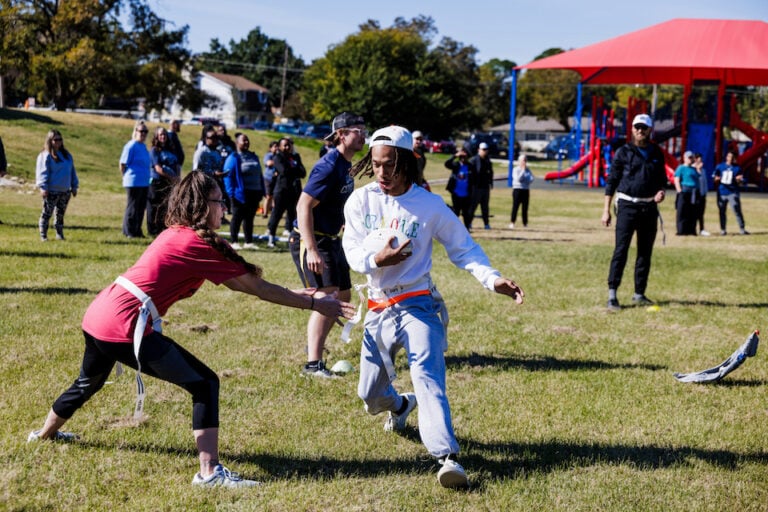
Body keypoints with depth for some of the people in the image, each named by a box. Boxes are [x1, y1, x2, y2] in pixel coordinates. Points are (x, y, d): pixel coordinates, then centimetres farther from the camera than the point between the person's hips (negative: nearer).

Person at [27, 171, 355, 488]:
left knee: (89, 382, 36)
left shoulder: (176, 234, 17)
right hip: (126, 327, -10)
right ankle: (210, 472, -14)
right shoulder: (199, 243, -10)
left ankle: (45, 434, 60)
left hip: (97, 316, 10)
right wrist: (313, 304, -4)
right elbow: (256, 287, -8)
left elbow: (237, 283, 19)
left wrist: (292, 295, 15)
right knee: (204, 384, -7)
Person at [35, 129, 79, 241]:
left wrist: (74, 186, 15)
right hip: (51, 191, -6)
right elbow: (42, 172, -12)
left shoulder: (67, 155, 13)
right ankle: (43, 235, 5)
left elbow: (72, 172, 18)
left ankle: (60, 233, 23)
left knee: (61, 214, 14)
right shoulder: (45, 156, -7)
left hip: (65, 191, 6)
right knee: (47, 213, -2)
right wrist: (43, 187, -19)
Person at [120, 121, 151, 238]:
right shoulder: (131, 146, -11)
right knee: (132, 207, -1)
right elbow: (122, 164, -10)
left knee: (141, 207, 11)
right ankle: (129, 232, 7)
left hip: (144, 183, 8)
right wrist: (127, 177, 0)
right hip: (134, 183, -8)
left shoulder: (143, 146, 12)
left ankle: (137, 231, 20)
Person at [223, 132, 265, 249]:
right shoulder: (233, 158, -7)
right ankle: (234, 242, 6)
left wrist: (261, 190, 12)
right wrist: (231, 193, -19)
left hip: (254, 193, 7)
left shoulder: (254, 157, 15)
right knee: (237, 217, 0)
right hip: (240, 194, -7)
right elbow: (227, 176, -12)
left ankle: (249, 242, 17)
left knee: (249, 217, 11)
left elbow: (259, 175, 18)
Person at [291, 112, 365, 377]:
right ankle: (313, 363, -17)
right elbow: (303, 206, -25)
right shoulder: (329, 166, -20)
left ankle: (314, 344, 37)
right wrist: (312, 250, -31)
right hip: (312, 240, -10)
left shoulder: (346, 165, 9)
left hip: (331, 240, 10)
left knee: (342, 296, 17)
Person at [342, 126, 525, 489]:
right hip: (378, 309, 4)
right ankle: (401, 406, 50)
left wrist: (492, 279, -21)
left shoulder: (429, 205, -7)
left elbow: (463, 248, -3)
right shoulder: (360, 200, 0)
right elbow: (353, 252, -5)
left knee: (427, 374, -27)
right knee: (370, 394, 12)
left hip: (417, 305, -4)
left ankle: (447, 457, -39)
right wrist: (377, 259, -28)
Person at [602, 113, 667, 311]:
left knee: (645, 252, 8)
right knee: (621, 250, -12)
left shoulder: (657, 154, 10)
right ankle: (612, 295, -14)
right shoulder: (623, 152, -1)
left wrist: (661, 191, -4)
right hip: (627, 206, -5)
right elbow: (611, 181, -2)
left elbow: (661, 178, 20)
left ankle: (639, 294, 17)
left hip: (649, 207, 5)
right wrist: (606, 210, -7)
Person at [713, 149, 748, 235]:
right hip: (721, 192, 2)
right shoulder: (720, 166, 8)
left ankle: (742, 229, -9)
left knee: (737, 210, -9)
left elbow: (740, 182, 3)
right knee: (722, 211, 5)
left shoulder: (737, 168, 5)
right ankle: (722, 230, 13)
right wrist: (716, 179, -13)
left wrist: (738, 179, -19)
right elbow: (714, 177, 10)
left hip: (733, 193, -2)